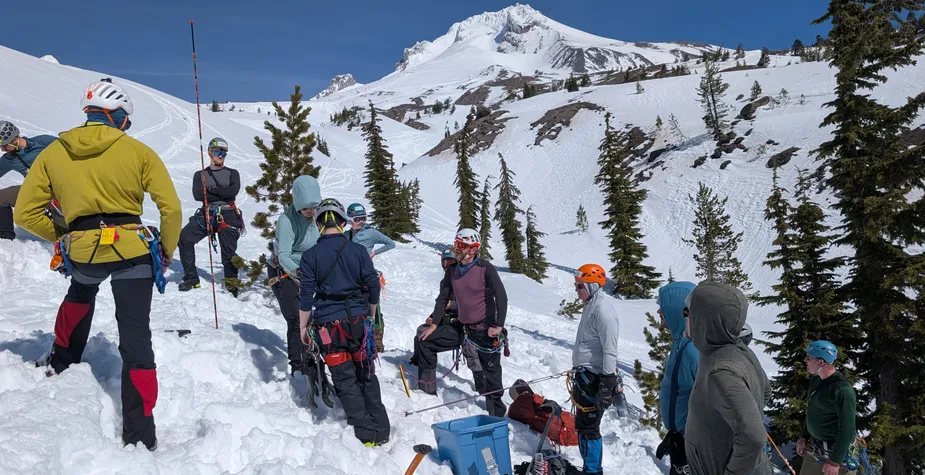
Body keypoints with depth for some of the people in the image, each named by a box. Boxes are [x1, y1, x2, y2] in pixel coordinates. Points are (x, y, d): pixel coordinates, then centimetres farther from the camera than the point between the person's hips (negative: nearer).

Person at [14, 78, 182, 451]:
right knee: (135, 340, 2)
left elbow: (25, 213, 7)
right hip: (132, 252, -3)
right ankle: (140, 431, 4)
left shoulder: (53, 153, 7)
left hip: (83, 254, 3)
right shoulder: (137, 151, -1)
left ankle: (62, 361, 51)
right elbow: (171, 208, -5)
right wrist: (167, 252, 8)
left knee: (80, 291, 39)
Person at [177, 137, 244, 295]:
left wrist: (211, 190, -6)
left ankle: (232, 283, 8)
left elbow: (234, 190, -7)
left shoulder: (232, 173, 15)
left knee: (229, 251, -10)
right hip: (206, 215, 2)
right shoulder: (200, 175, 16)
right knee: (184, 237, -17)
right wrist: (222, 194, -7)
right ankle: (191, 279, -8)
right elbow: (197, 195, -3)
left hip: (228, 216, -1)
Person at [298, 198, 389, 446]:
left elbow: (306, 296, -4)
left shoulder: (310, 256, -6)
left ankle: (366, 434, 5)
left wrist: (303, 326, 8)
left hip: (328, 323, -2)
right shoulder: (358, 251, -2)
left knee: (345, 379, 6)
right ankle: (381, 431, 19)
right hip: (357, 321, 2)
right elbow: (373, 287, 2)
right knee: (367, 375, 15)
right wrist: (370, 315, 18)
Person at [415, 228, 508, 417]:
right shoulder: (452, 270, 3)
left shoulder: (485, 269, -14)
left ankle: (496, 413, 18)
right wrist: (434, 325, 5)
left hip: (485, 330, -6)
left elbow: (501, 297, -18)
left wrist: (498, 326, -24)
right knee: (423, 341, 3)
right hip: (462, 328, 6)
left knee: (489, 372, 1)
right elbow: (443, 297, 10)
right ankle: (427, 391, 11)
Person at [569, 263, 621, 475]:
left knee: (589, 427, -4)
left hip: (594, 378, -10)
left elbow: (610, 350, -22)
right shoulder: (591, 306, 12)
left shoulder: (603, 309, -18)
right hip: (585, 375, 10)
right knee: (582, 424, 18)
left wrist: (607, 384, -24)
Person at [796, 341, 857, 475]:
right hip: (814, 447, 8)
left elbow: (847, 429, -21)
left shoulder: (842, 389, -23)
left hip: (836, 450, -8)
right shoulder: (816, 380, 3)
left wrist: (835, 461, -20)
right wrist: (804, 437, 14)